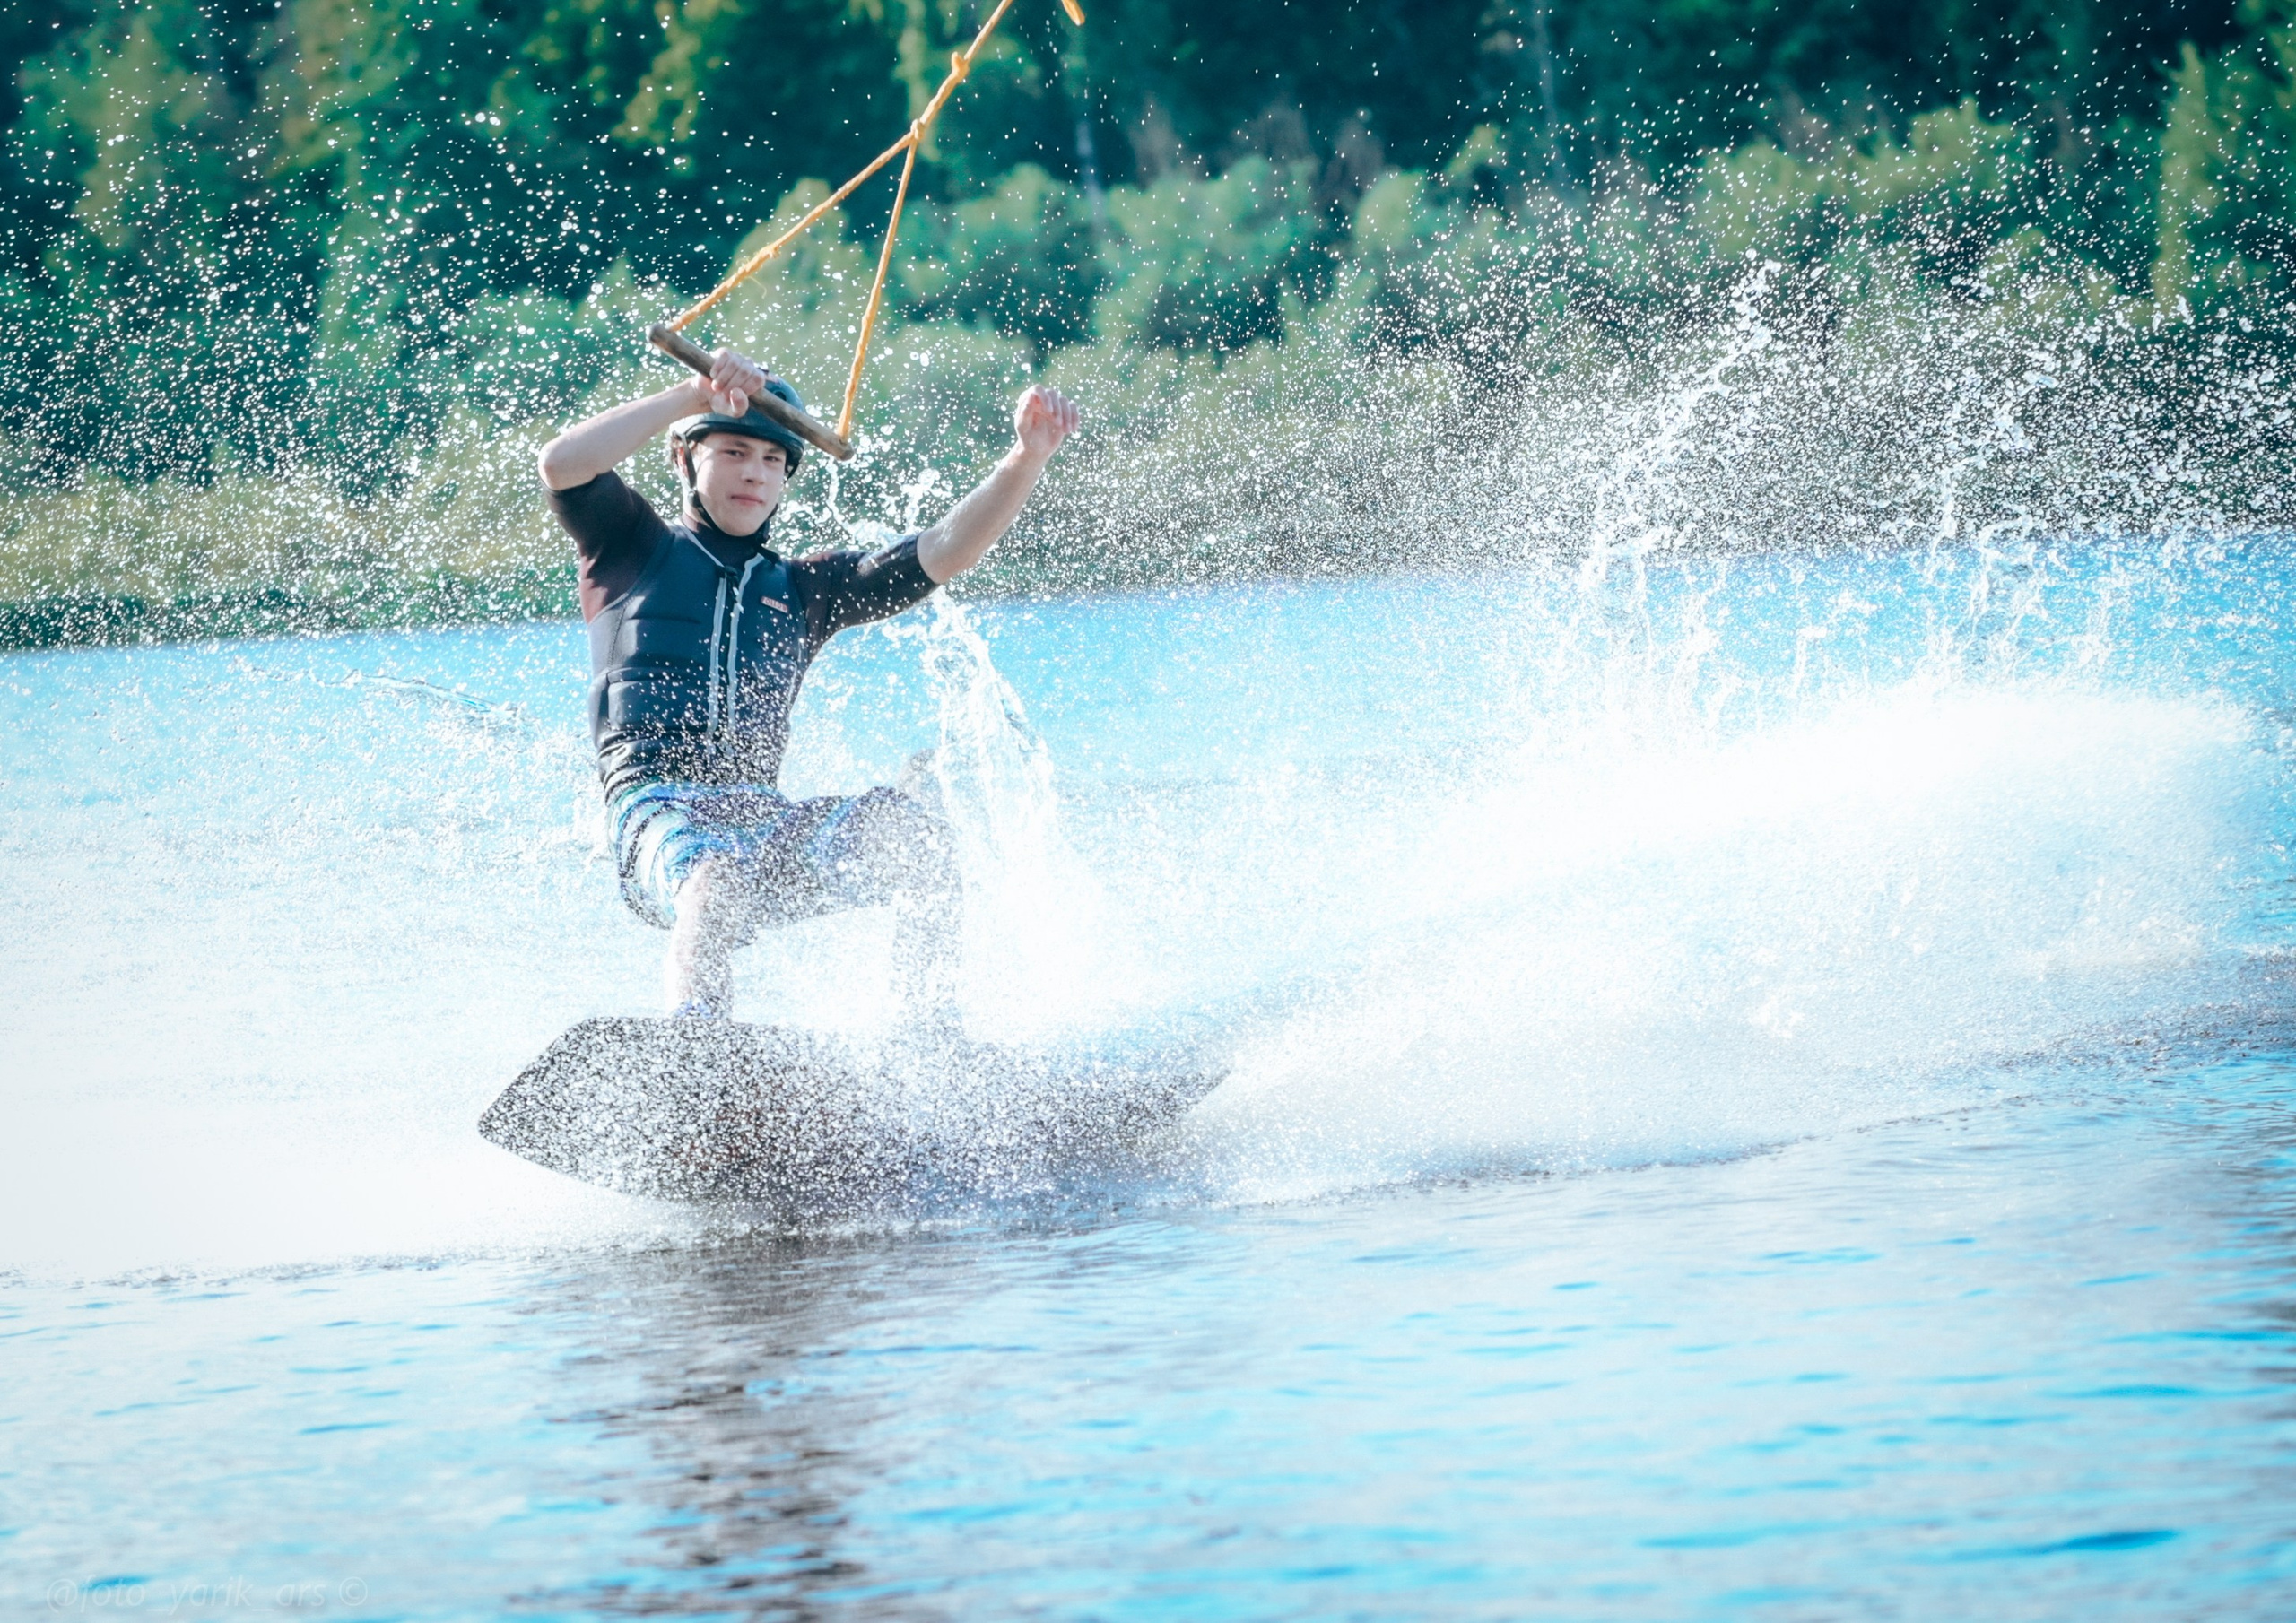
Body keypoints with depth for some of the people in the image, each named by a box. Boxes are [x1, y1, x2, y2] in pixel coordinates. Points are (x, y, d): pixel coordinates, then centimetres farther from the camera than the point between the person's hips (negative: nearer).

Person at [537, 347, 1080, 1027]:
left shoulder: (801, 589, 25)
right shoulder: (636, 549, 15)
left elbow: (944, 552, 13)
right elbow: (562, 464, -5)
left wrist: (1027, 458, -2)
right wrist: (695, 395, -5)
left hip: (765, 822, 4)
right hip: (662, 813, -4)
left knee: (910, 830, -25)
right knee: (722, 877, -39)